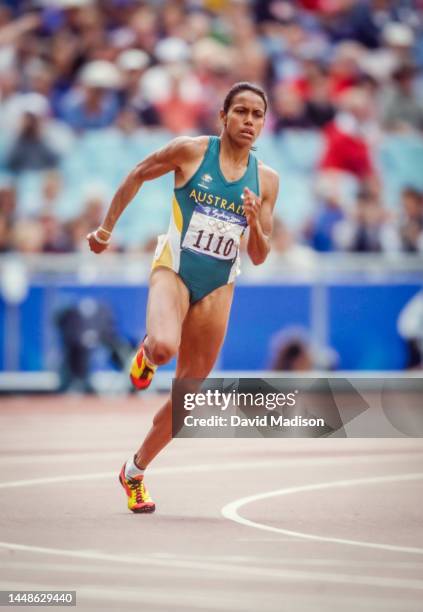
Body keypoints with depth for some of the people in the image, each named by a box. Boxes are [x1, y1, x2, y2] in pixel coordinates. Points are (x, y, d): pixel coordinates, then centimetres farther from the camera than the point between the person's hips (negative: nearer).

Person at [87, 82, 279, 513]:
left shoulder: (266, 180, 4)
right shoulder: (191, 151, -5)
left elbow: (259, 257, 8)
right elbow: (137, 176, 10)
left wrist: (255, 223, -13)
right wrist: (106, 229, 13)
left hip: (218, 287, 4)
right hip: (174, 269, -4)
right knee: (164, 346, -35)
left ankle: (135, 472, 24)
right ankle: (147, 352, 4)